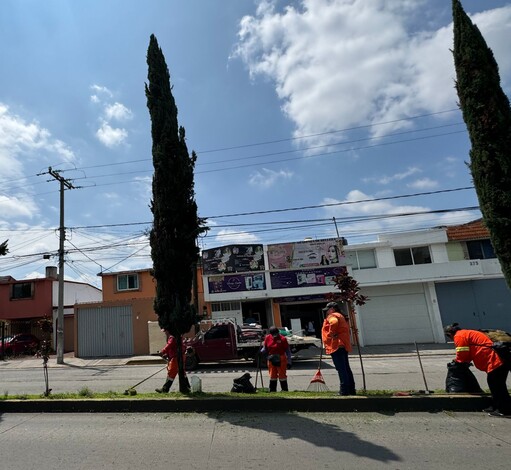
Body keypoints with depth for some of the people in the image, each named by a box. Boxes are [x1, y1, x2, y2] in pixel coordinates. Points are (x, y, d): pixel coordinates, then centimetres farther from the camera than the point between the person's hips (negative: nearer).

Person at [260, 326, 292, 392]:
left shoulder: (282, 339, -13)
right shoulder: (267, 338, -1)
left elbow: (288, 351, -7)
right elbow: (265, 348, 9)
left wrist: (289, 362, -9)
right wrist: (261, 352, -13)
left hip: (281, 360, -4)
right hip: (271, 360, 4)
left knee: (282, 376, 5)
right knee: (272, 376, 13)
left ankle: (285, 391, 18)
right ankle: (272, 391, 25)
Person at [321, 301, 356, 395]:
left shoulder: (332, 316, -6)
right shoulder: (340, 316, 24)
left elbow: (334, 322, -29)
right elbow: (346, 329, 24)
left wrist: (331, 334, -19)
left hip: (336, 345, -10)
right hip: (343, 345, 10)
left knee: (341, 369, -9)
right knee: (346, 368, 13)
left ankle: (344, 391, -7)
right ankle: (351, 389, 19)